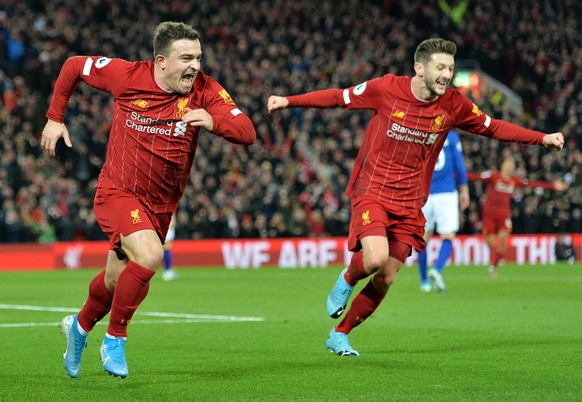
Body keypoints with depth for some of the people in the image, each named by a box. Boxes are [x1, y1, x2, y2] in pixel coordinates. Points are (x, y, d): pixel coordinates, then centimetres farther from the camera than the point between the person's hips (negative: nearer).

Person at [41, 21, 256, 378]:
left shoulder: (205, 90, -11)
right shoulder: (127, 75, -14)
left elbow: (247, 133, -17)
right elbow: (74, 66, 2)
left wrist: (212, 121, -36)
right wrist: (55, 117, 5)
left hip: (161, 204, 4)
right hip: (119, 192, -4)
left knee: (117, 279, 15)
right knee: (149, 256, -28)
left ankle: (80, 326, 47)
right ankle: (116, 339, -5)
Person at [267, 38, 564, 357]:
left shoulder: (453, 104, -3)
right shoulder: (386, 88, -11)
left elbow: (492, 127, 11)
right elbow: (339, 97, 1)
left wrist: (543, 138, 5)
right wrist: (289, 101, -3)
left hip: (409, 203, 4)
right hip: (371, 191, -4)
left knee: (385, 279, 2)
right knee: (376, 257, -27)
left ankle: (339, 336, 21)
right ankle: (347, 280, 10)